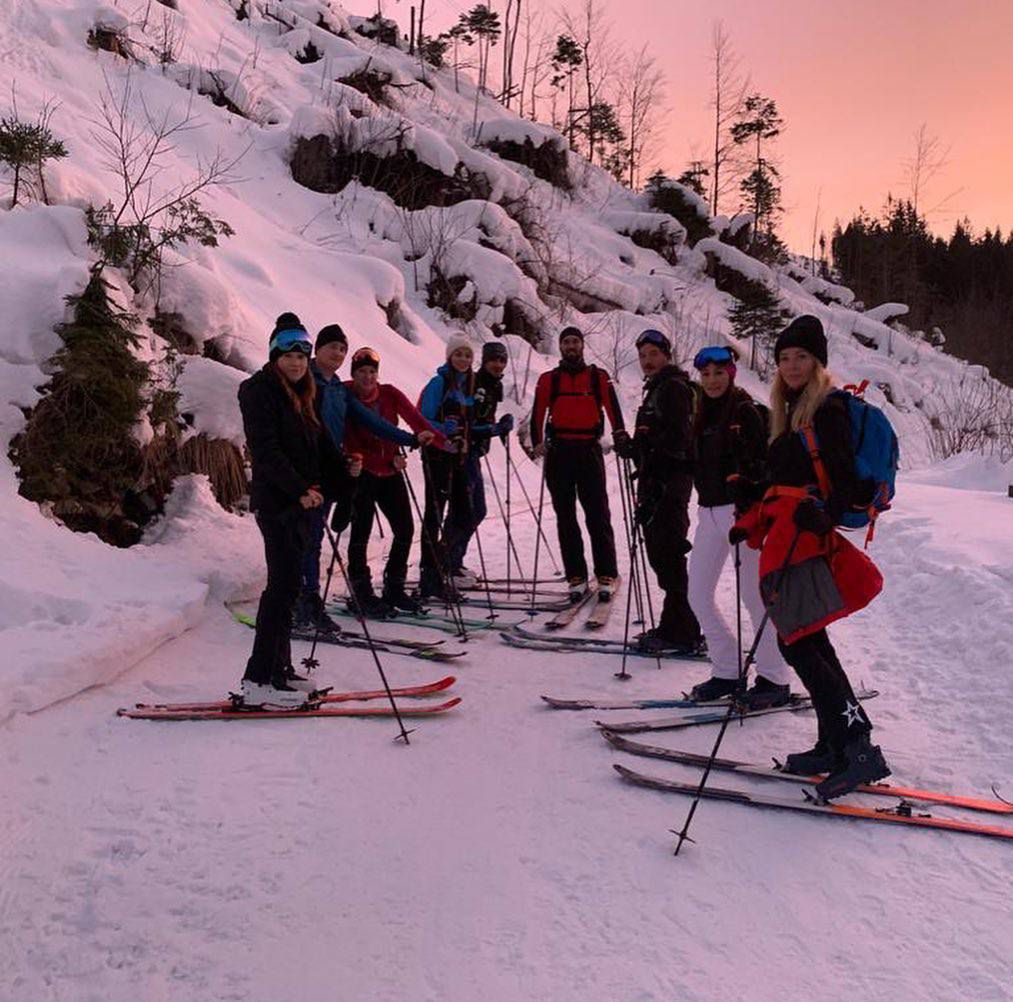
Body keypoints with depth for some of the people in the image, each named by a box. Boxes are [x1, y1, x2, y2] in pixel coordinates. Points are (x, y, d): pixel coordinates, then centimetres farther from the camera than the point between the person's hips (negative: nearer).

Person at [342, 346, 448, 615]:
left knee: (405, 528, 2)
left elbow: (415, 419, -15)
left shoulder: (390, 394, -2)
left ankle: (394, 588, 18)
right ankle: (362, 592, 6)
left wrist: (441, 441, -32)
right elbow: (351, 446, -14)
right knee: (362, 530, -8)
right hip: (361, 473, -4)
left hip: (391, 472, 4)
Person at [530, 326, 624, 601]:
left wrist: (620, 434, -13)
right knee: (565, 517, 3)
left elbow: (612, 408, 1)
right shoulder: (548, 379, 11)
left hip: (589, 450, -1)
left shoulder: (598, 377, 9)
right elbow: (538, 414, 5)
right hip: (558, 452, 2)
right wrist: (537, 442, -9)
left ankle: (607, 574, 2)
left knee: (598, 514, -4)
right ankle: (576, 576, 9)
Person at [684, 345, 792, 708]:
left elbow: (760, 464, -16)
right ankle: (728, 672, 17)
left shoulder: (746, 411, -7)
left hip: (740, 510, -8)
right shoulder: (704, 415, 14)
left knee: (754, 596, -2)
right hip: (709, 511, 8)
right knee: (698, 596, 6)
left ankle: (774, 680, 10)